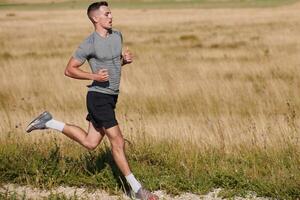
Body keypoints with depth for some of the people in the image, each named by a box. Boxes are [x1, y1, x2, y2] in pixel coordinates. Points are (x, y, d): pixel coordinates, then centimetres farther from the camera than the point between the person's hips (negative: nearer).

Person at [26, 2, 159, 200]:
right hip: (99, 96, -8)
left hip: (111, 97, 8)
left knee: (90, 143, 16)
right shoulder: (89, 44, -15)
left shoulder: (117, 35, 7)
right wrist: (94, 76, -22)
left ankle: (48, 122, 26)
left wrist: (126, 59, 0)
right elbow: (69, 70, -9)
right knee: (118, 142, -6)